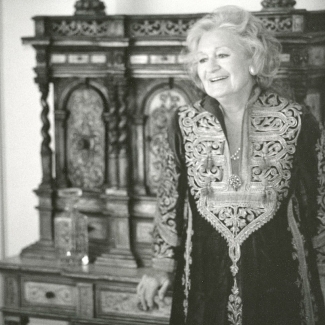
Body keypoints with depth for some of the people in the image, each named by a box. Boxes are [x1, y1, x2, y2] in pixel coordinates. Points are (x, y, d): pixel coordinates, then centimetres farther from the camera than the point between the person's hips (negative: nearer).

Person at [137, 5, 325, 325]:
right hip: (202, 283, 2)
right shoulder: (184, 123, -1)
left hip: (279, 283, -1)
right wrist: (162, 266, 6)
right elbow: (170, 199, 7)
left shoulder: (296, 122, -7)